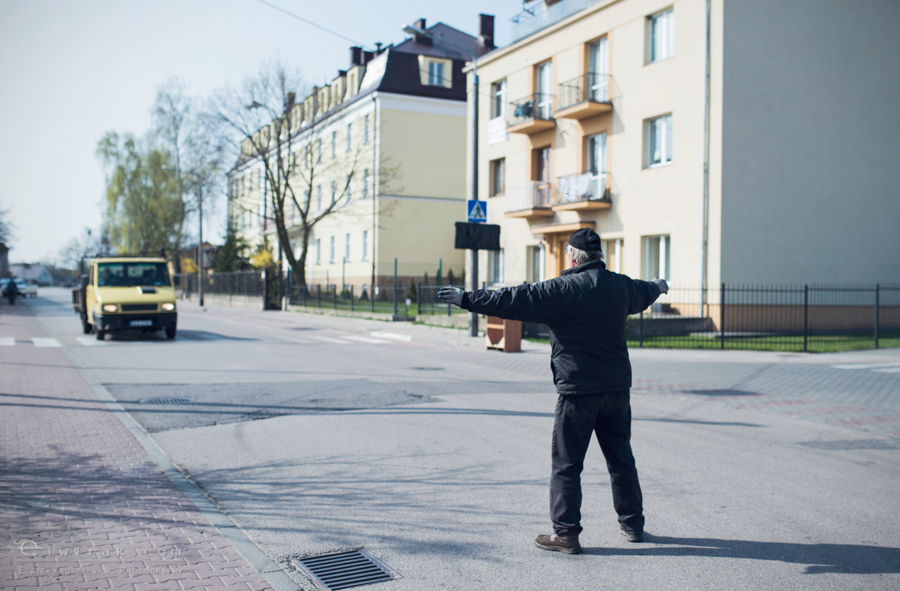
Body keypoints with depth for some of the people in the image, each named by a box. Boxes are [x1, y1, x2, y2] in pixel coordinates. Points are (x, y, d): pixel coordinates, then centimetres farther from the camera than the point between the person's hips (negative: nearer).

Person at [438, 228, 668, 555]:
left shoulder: (562, 289, -13)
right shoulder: (622, 285, 9)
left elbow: (512, 300, -15)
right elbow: (644, 292, 32)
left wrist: (468, 299, -8)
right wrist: (658, 286, 56)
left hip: (578, 392, -6)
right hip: (618, 389, 7)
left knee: (566, 463, 2)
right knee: (621, 458, 18)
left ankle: (565, 533, 5)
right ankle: (633, 524, 29)